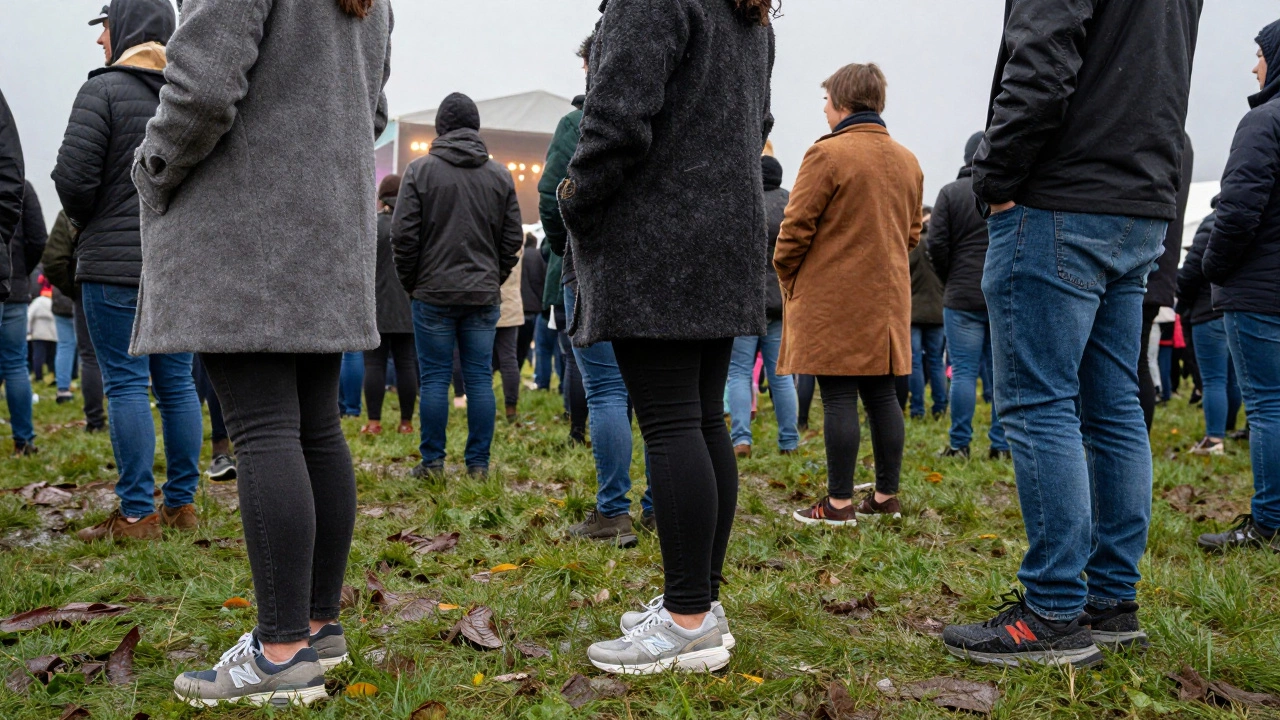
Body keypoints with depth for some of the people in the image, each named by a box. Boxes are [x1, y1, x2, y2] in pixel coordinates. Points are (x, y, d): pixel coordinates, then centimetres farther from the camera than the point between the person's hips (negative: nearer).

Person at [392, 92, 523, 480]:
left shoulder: (421, 169, -2)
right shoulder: (500, 175, 8)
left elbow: (403, 234, -4)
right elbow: (513, 237, 9)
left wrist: (411, 282, 8)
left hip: (434, 293, -2)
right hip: (484, 295, 3)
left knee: (435, 378, 2)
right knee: (480, 379, 4)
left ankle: (433, 462, 5)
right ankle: (479, 464, 7)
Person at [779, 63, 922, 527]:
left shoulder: (828, 154, -10)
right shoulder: (907, 161, 13)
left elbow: (796, 227, -10)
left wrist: (787, 277, 3)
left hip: (831, 298, -7)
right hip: (887, 297, 7)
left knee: (838, 398, -4)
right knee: (881, 394, 11)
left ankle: (839, 504, 0)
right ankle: (886, 497, 17)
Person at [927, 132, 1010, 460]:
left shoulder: (951, 193, -1)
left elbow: (937, 244, -4)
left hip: (963, 298, -1)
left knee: (964, 372, 1)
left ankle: (959, 444, 2)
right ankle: (1001, 445, 10)